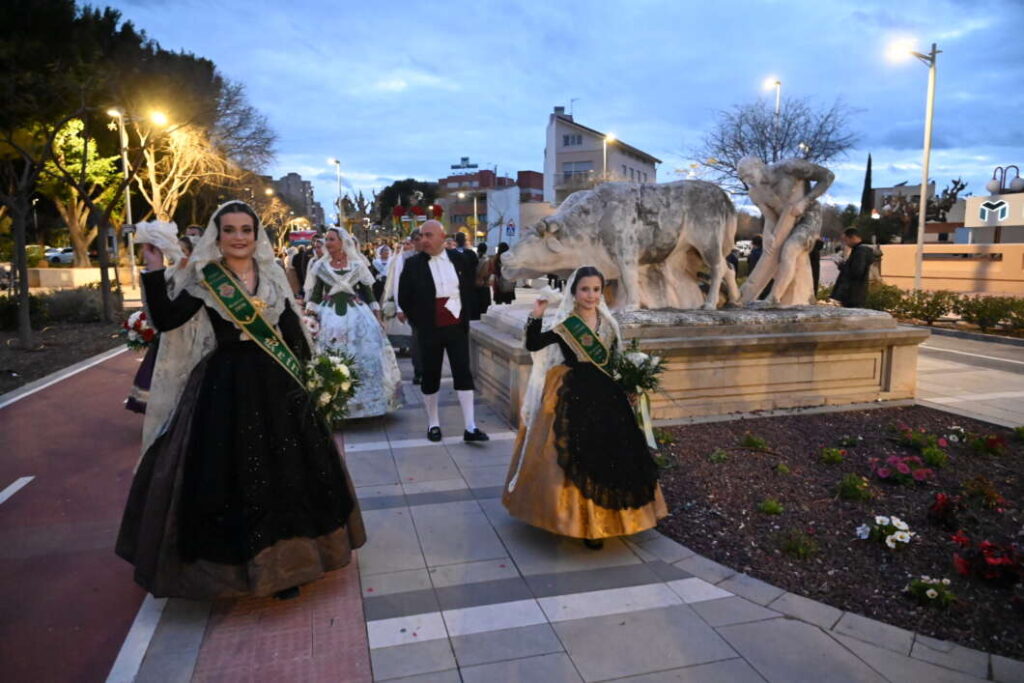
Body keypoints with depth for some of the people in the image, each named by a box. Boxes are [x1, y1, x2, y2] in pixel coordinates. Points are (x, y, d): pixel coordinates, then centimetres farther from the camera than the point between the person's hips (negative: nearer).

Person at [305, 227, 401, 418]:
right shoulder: (320, 266, 4)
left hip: (358, 315, 0)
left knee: (366, 357, 1)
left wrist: (378, 318, 1)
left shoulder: (357, 264, 3)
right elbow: (314, 296, 5)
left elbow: (369, 292, 6)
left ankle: (369, 402, 14)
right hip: (330, 317, 0)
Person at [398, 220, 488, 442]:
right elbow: (404, 299, 1)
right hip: (429, 330, -1)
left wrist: (466, 315, 7)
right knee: (430, 376, 8)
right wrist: (419, 322, 1)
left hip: (457, 327, 1)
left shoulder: (458, 259, 1)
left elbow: (470, 289, 13)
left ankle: (470, 427, 3)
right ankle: (433, 424, 23)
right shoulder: (413, 264, -5)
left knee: (463, 373, 0)